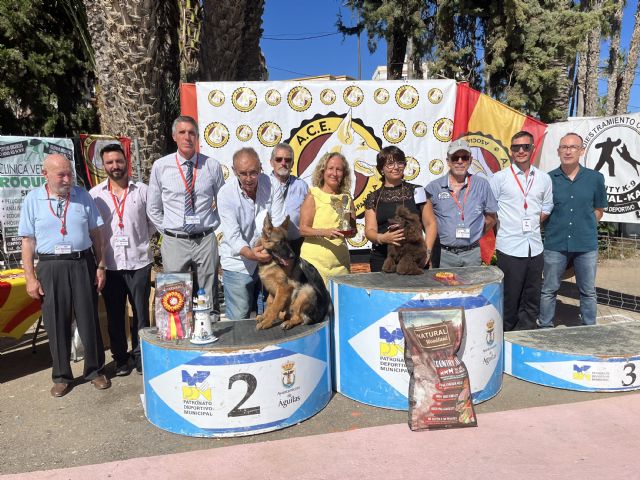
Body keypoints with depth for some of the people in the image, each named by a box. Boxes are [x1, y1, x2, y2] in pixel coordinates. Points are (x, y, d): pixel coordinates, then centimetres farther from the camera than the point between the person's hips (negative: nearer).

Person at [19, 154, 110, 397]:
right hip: (50, 267, 0)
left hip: (82, 263, 1)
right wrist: (30, 277, -2)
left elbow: (95, 233, 7)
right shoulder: (33, 200, 2)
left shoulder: (83, 196, 4)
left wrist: (100, 267, 3)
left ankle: (95, 370, 21)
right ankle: (62, 376, 22)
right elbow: (28, 240, 2)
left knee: (89, 319, 6)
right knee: (56, 323, 7)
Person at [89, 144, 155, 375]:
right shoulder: (94, 194, 2)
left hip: (139, 262, -1)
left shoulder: (142, 190, 1)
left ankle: (140, 356, 23)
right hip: (110, 264, 1)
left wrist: (140, 240, 5)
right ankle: (120, 359, 25)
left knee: (141, 312, 8)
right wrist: (101, 250, 3)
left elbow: (153, 222, 8)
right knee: (114, 315, 10)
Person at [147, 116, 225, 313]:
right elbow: (153, 208, 9)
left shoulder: (212, 166, 1)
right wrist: (168, 231, 5)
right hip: (174, 243, 0)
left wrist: (214, 225, 6)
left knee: (209, 300, 9)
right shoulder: (160, 166, 1)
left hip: (205, 241, 1)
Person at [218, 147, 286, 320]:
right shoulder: (226, 193, -14)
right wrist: (250, 253, -40)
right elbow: (232, 235, -21)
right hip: (238, 263, -2)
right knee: (239, 319, 3)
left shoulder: (272, 185, -8)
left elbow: (278, 225, -12)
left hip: (269, 260, 3)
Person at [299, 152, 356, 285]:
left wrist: (349, 231, -4)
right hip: (315, 260, -4)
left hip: (340, 261, 4)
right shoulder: (313, 196, -1)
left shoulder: (347, 198, 12)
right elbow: (303, 229, -7)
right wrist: (325, 232, -22)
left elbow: (353, 229, 18)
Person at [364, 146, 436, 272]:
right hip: (382, 259, 0)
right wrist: (382, 238, -21)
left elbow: (430, 224, 5)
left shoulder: (417, 192, 8)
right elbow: (369, 230, 1)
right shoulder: (373, 198, 9)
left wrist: (427, 250, -9)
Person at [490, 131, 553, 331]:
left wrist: (534, 223, 7)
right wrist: (501, 228, -1)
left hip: (535, 247, 4)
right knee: (509, 297, 1)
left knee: (532, 299, 10)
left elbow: (547, 207, 19)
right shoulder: (499, 178, -1)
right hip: (509, 247, -4)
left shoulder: (544, 179, 11)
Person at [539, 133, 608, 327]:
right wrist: (555, 227, 1)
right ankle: (545, 329, 22)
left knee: (588, 291, 12)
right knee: (548, 290, 8)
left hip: (586, 244, 1)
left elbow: (598, 210, 12)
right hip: (555, 244, -1)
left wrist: (585, 227, 3)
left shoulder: (595, 178, 1)